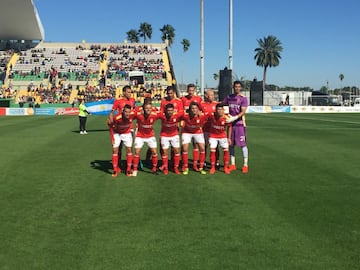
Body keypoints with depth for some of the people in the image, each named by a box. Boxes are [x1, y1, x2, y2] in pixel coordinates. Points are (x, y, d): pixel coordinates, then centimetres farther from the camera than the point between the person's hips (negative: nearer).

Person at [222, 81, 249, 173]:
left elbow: (243, 112, -15)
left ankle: (245, 165, 3)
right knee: (231, 144, 8)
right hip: (231, 123, 5)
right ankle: (232, 165, 17)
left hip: (240, 124, -5)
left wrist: (235, 117, -29)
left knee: (243, 144, -4)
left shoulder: (243, 98, -5)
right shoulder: (229, 97, 10)